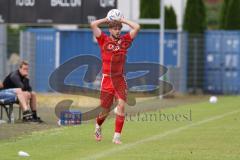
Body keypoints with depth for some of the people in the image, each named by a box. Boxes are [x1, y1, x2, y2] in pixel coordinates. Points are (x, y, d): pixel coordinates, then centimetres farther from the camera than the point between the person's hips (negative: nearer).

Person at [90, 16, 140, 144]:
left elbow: (137, 27, 1)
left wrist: (123, 20, 9)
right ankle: (98, 126, 38)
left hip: (120, 79, 1)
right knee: (105, 109, 5)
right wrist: (106, 20, 6)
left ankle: (117, 136, -13)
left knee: (121, 105, -15)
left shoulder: (124, 40, 7)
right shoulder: (104, 40, 2)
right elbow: (93, 25, -6)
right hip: (107, 79, -1)